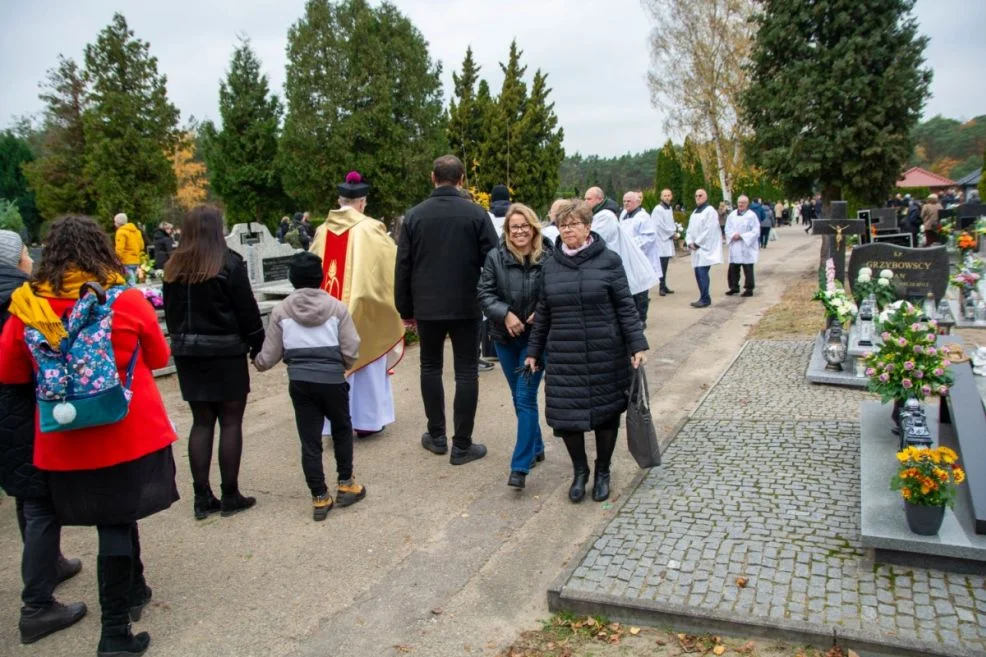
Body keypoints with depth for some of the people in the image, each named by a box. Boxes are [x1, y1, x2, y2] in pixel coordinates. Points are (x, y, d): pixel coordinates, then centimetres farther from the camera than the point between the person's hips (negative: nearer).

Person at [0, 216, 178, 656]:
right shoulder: (127, 300, -10)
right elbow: (159, 357, 3)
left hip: (65, 442, 2)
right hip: (130, 434, -2)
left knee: (116, 517, 19)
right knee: (116, 523, 7)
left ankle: (134, 591, 40)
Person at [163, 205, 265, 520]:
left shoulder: (174, 266, 6)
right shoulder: (228, 263, -11)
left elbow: (171, 310, 11)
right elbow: (247, 308, -9)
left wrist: (181, 339, 18)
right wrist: (257, 343, 1)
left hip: (186, 352, 5)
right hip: (225, 351, -5)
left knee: (201, 421, 10)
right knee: (230, 421, 3)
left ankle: (202, 498, 14)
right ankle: (230, 496, 8)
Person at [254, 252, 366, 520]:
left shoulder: (281, 310, 2)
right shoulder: (336, 307, -1)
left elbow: (269, 357, 3)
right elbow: (351, 352, -3)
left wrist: (255, 363, 25)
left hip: (299, 382, 1)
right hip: (333, 379, -1)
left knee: (309, 440, 8)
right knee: (342, 430, 21)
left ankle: (320, 498, 14)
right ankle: (346, 485, 26)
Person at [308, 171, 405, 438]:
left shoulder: (323, 231, 3)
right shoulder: (370, 229, -9)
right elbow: (395, 260, -2)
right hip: (362, 308, -3)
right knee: (365, 361, 10)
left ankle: (337, 421, 15)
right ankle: (366, 420, 17)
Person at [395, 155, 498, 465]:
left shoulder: (414, 215, 1)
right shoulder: (476, 214, -6)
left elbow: (402, 267, 3)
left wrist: (405, 308, 10)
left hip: (427, 307, 2)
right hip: (466, 306, -2)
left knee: (430, 367, 17)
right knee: (466, 371, 4)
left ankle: (436, 436, 22)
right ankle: (462, 445, 5)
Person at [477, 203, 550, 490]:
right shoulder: (495, 257, -5)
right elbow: (485, 294, -4)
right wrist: (505, 314, -18)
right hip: (505, 337, 3)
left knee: (525, 397, -6)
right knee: (519, 397, 15)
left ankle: (520, 466, -1)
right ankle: (536, 448, 34)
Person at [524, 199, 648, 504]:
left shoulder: (608, 261, -3)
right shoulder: (550, 265, 6)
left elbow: (626, 307, -3)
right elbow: (542, 313, 12)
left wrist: (637, 345, -8)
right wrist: (534, 351, 13)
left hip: (605, 355, -2)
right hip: (564, 357, 2)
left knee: (606, 411, 9)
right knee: (565, 414, 0)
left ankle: (602, 472, 31)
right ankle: (580, 471, 24)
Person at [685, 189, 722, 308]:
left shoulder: (710, 211, -7)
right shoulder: (694, 212, 19)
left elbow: (709, 231, -15)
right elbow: (690, 230, 16)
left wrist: (697, 243, -13)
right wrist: (690, 242, -1)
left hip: (706, 248, -8)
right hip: (696, 249, 8)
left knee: (702, 273, -13)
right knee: (698, 273, 7)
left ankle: (705, 299, -9)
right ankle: (704, 298, 14)